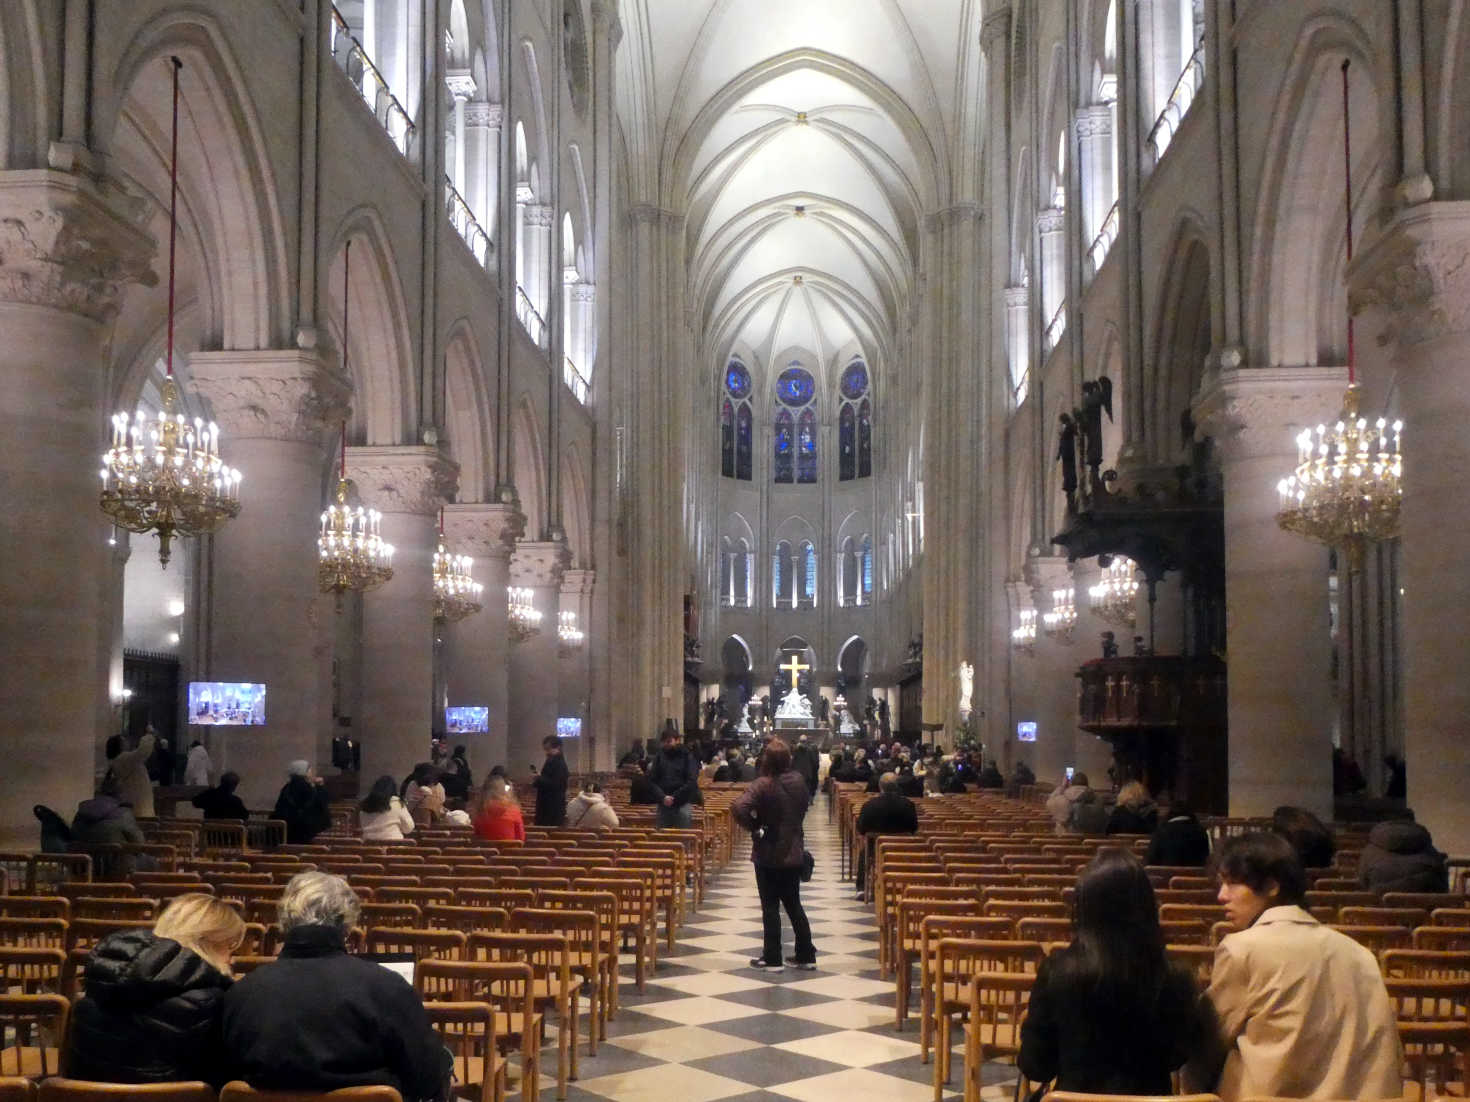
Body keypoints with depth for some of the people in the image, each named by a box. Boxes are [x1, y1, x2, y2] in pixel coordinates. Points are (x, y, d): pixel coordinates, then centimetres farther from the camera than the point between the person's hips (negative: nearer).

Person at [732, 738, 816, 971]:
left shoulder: (764, 784, -19)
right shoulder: (799, 780, 0)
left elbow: (738, 807, -31)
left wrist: (753, 826, -15)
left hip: (769, 855, -5)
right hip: (794, 853, 5)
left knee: (771, 907, 5)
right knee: (794, 905, 16)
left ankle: (772, 959, 9)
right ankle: (806, 956, 18)